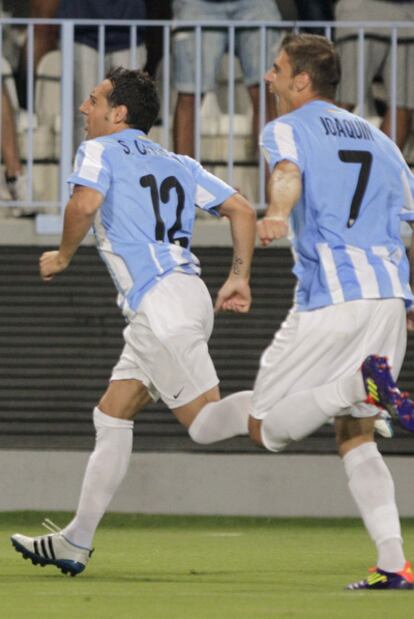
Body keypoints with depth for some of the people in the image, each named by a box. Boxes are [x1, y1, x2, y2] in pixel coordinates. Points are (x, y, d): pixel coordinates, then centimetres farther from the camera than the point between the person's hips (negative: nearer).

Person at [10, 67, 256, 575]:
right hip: (188, 296, 9)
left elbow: (85, 204, -18)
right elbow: (241, 210, 15)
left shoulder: (101, 151, 2)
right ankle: (74, 543, 15)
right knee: (111, 416, 13)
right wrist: (239, 278, 14)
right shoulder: (178, 165, 22)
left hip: (160, 302, -9)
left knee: (205, 421, -13)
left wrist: (62, 257, -2)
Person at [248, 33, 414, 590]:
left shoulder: (287, 129, 5)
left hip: (330, 299, -6)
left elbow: (288, 173, -20)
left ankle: (359, 383, -23)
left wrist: (277, 216, -41)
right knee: (354, 435, 16)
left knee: (267, 429, 3)